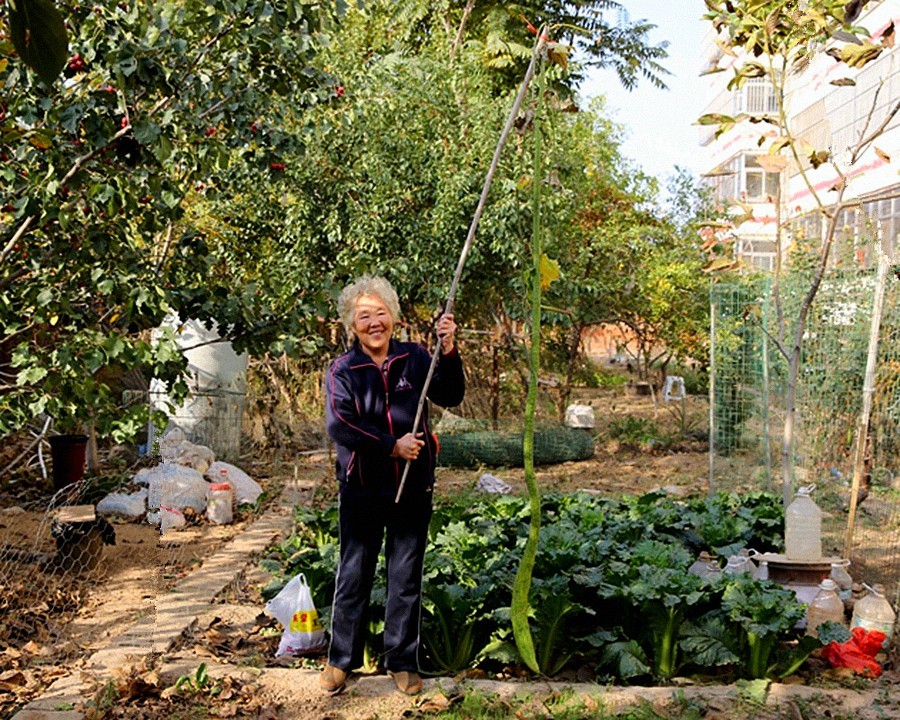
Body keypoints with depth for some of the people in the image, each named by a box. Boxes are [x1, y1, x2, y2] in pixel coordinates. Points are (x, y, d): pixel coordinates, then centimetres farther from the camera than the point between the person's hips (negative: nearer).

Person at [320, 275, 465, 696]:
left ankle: (403, 661, 22)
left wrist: (448, 352, -22)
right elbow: (339, 426, -15)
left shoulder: (414, 358, 1)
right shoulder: (342, 370, -4)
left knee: (406, 578, 10)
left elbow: (450, 398, -8)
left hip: (413, 488, 1)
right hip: (361, 490, -1)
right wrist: (393, 447, -21)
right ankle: (341, 660, 22)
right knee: (353, 575, 9)